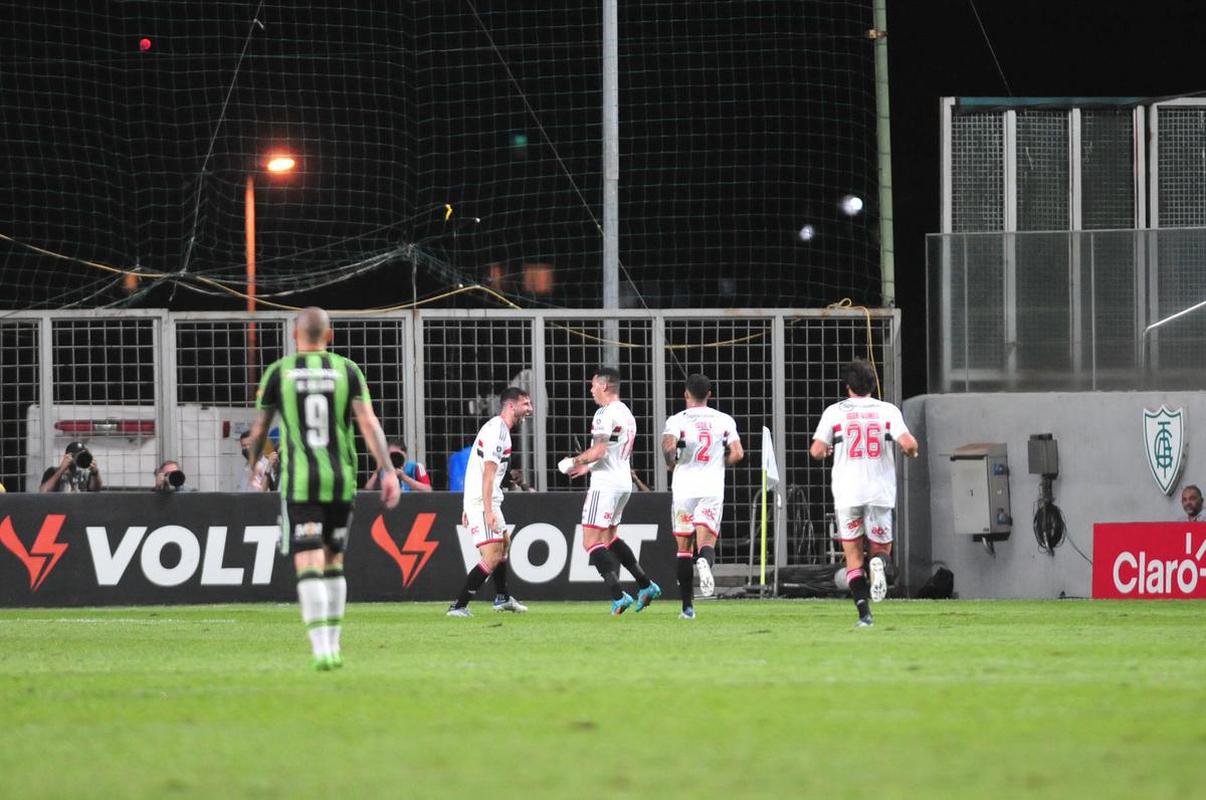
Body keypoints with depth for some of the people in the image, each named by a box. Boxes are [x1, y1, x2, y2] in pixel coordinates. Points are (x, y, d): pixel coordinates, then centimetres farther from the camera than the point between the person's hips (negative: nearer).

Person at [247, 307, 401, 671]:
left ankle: (322, 650, -23)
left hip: (299, 483, -2)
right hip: (341, 478, 2)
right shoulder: (347, 370, 5)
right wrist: (388, 471, -9)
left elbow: (259, 429, 9)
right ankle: (333, 646, 19)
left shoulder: (278, 372, 2)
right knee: (334, 563, 18)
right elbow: (369, 423, -6)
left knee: (309, 568, -8)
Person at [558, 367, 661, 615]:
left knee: (591, 542, -8)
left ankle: (618, 596, -15)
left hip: (606, 484, -10)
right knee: (609, 538, 22)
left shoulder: (606, 413, -14)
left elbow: (599, 450, -23)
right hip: (624, 481, 10)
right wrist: (588, 467, 27)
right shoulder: (626, 414, 16)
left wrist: (573, 462, -7)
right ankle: (646, 586, 19)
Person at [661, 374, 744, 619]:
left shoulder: (677, 420, -2)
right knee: (706, 542, -3)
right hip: (713, 489, 1)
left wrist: (671, 462, 1)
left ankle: (687, 605, 9)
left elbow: (668, 446, -20)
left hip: (684, 488, -1)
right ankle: (705, 562, -41)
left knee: (684, 548, 9)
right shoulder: (724, 420, 6)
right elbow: (737, 453, 1)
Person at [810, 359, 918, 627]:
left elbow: (817, 451, -3)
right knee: (881, 548, 14)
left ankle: (863, 611, -10)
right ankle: (879, 563, -23)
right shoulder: (888, 410, 2)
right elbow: (908, 444, -9)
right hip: (880, 492, 0)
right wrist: (911, 453, 14)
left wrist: (825, 451, 21)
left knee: (853, 557, 8)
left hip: (847, 493, 0)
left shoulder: (835, 412, 2)